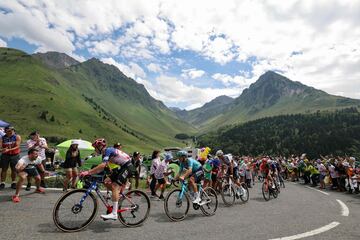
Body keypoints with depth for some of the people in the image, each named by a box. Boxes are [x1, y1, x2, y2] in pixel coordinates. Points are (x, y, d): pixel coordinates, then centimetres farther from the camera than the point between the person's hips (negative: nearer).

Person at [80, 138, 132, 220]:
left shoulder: (108, 151, -17)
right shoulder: (105, 154, 13)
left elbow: (102, 165, -29)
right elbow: (102, 168, 12)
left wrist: (88, 172, -30)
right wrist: (90, 173, 5)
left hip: (127, 167, -9)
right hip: (120, 168, 9)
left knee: (115, 186, -18)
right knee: (106, 182, 3)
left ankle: (114, 214, -18)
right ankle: (118, 196, 19)